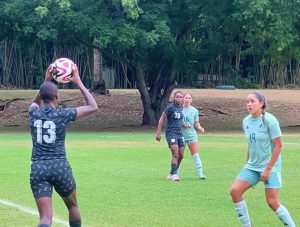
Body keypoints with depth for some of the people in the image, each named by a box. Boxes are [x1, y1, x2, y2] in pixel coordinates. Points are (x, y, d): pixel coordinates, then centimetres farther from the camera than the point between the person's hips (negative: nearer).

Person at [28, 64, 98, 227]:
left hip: (38, 169, 2)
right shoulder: (63, 114, -2)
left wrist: (46, 82, 32)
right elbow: (93, 107, 10)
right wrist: (79, 84, 14)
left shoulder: (34, 113, 6)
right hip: (60, 167, -2)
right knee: (73, 206, 25)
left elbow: (35, 102, 34)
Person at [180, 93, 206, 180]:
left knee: (196, 155, -6)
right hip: (181, 134, -1)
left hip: (192, 135, 1)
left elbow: (196, 123, 9)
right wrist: (182, 124, -15)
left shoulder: (194, 111, 4)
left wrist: (200, 128, -12)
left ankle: (200, 173, -7)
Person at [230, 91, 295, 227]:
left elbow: (278, 146, -14)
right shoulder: (246, 121, 3)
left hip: (271, 166, -6)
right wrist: (248, 163, 16)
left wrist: (267, 169, -16)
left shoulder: (269, 120, -15)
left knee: (272, 202, -12)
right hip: (252, 166, 6)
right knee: (235, 191, -6)